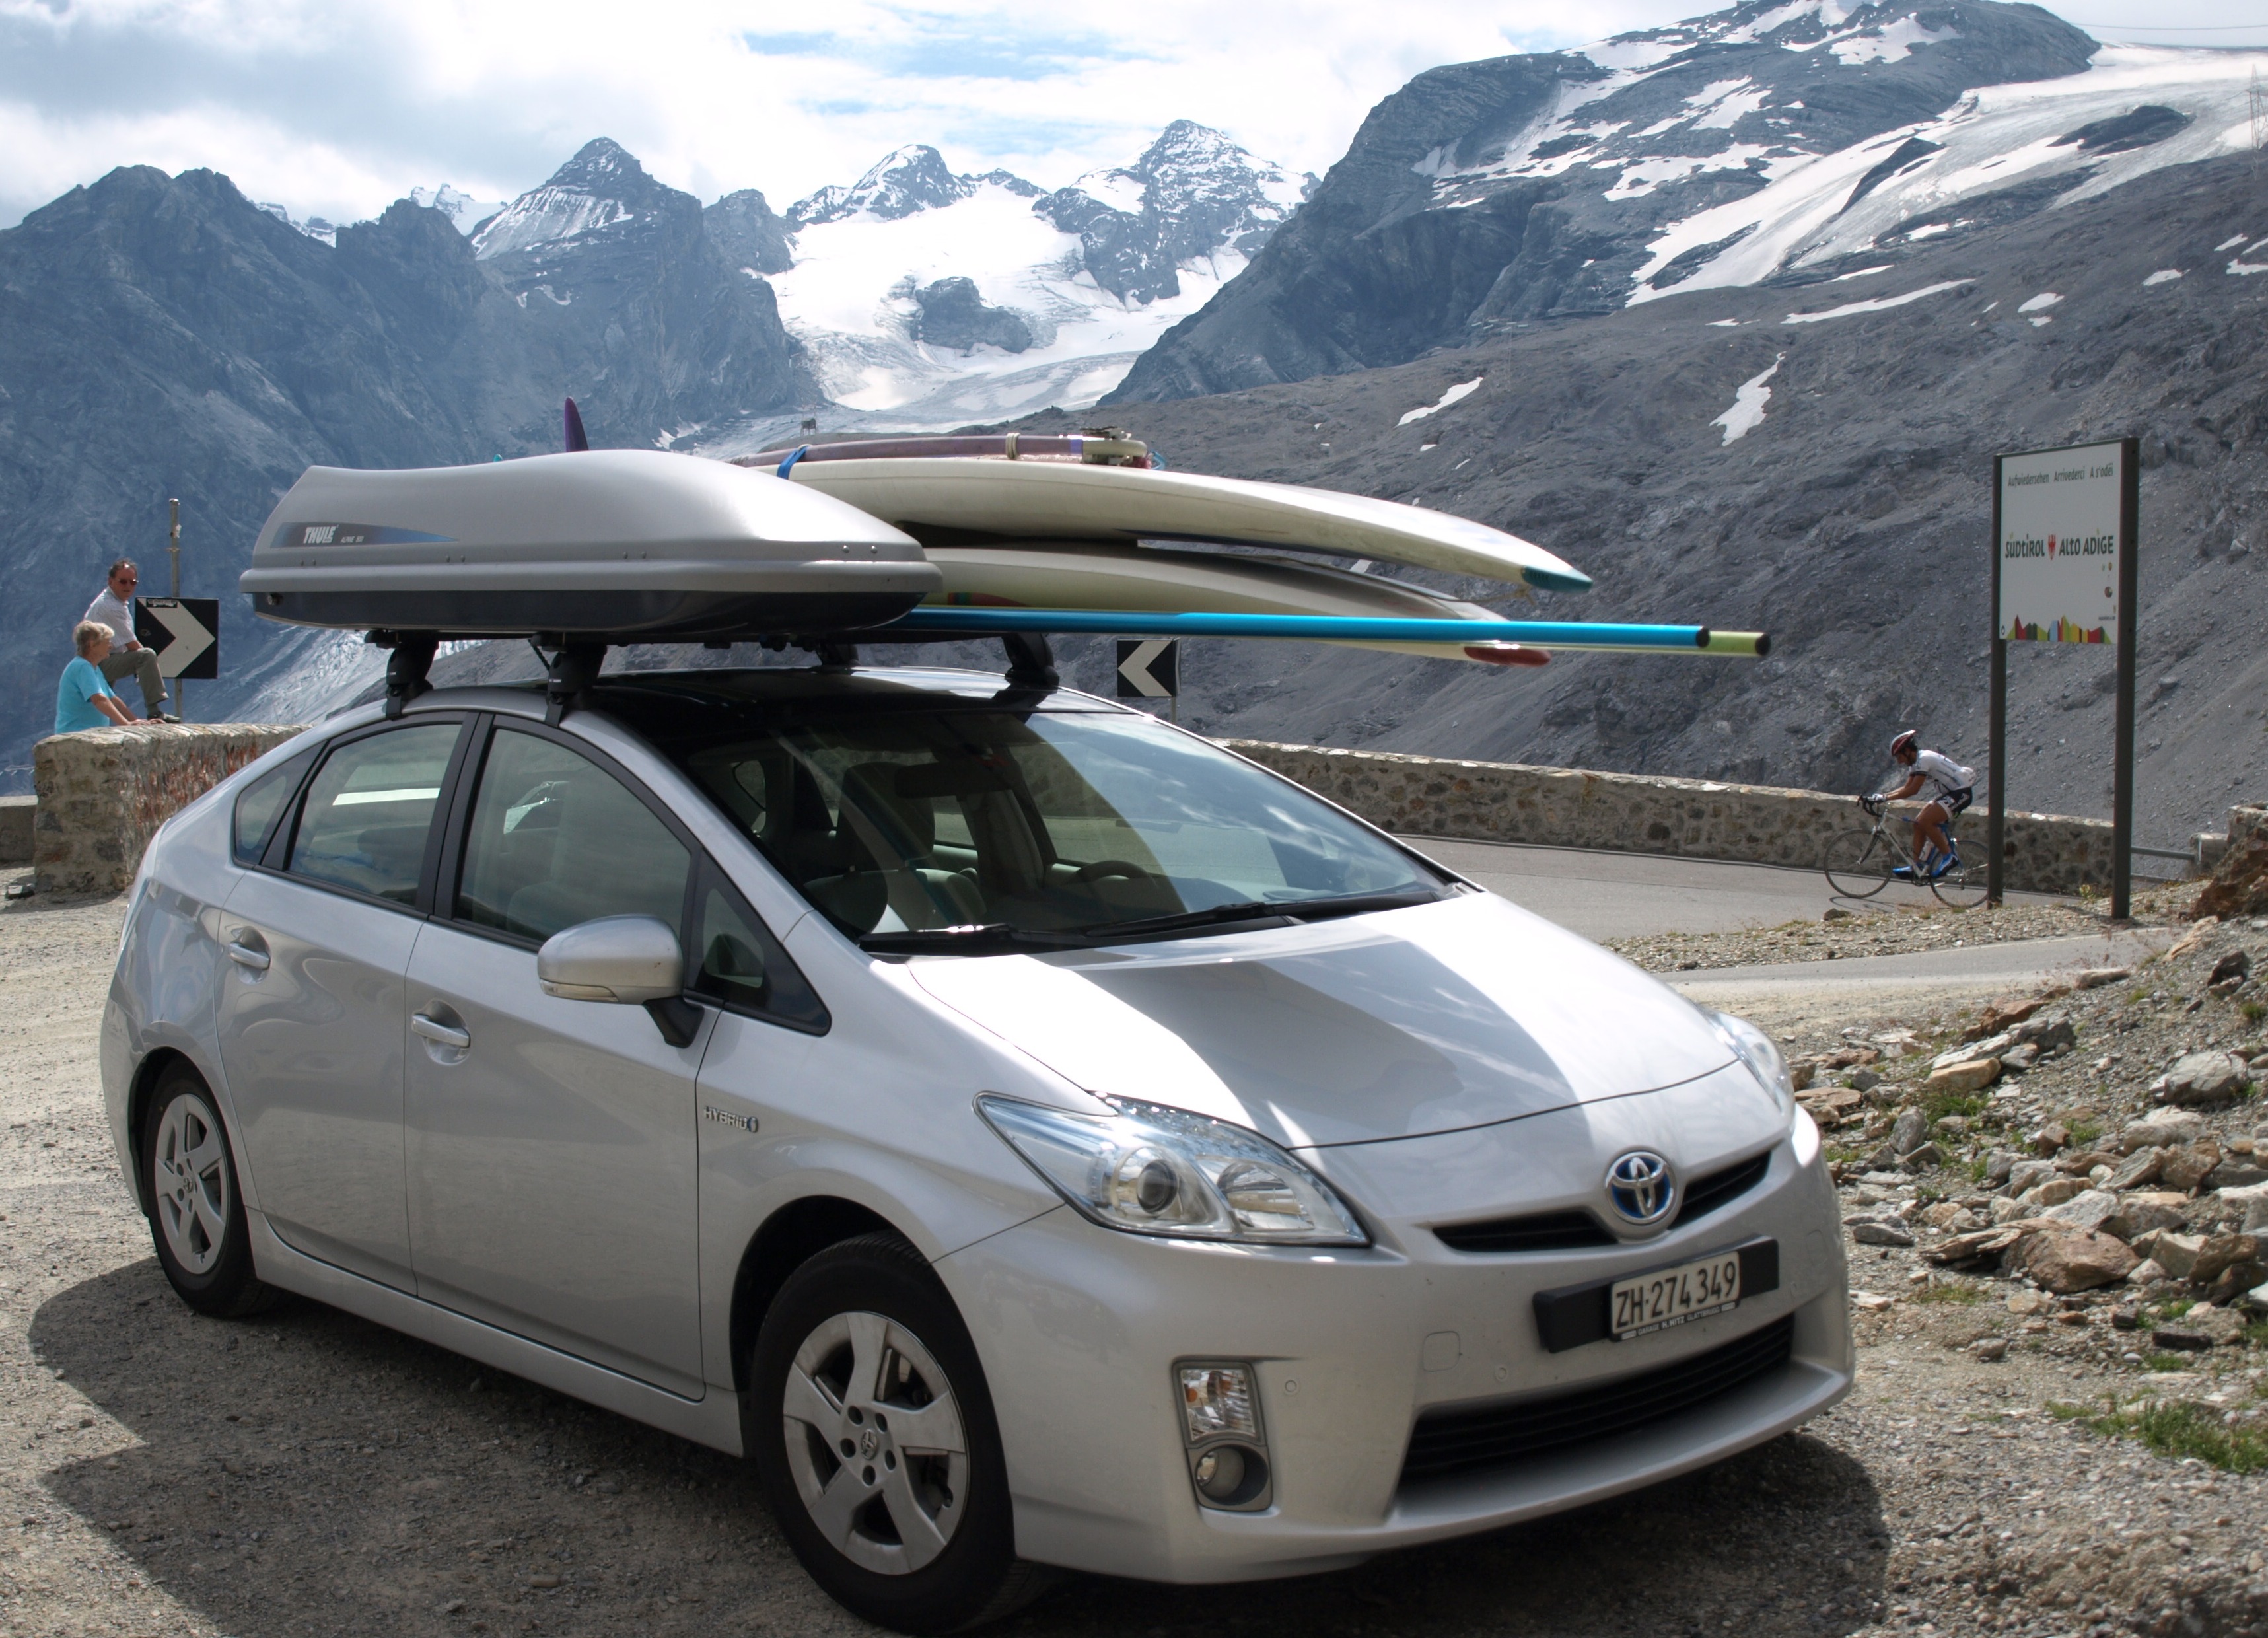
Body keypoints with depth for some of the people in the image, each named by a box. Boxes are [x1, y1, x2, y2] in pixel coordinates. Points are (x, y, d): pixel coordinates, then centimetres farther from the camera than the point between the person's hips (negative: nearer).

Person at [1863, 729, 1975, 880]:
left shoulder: (1924, 759, -20)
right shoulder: (1916, 762, 10)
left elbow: (1913, 790, -26)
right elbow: (1907, 788, 10)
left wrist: (1885, 798, -27)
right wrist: (1881, 795, -1)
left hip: (1962, 792, -10)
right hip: (1951, 793, 10)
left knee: (1925, 821, -21)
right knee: (1919, 823, 4)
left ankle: (1949, 857, -10)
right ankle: (1916, 867, 5)